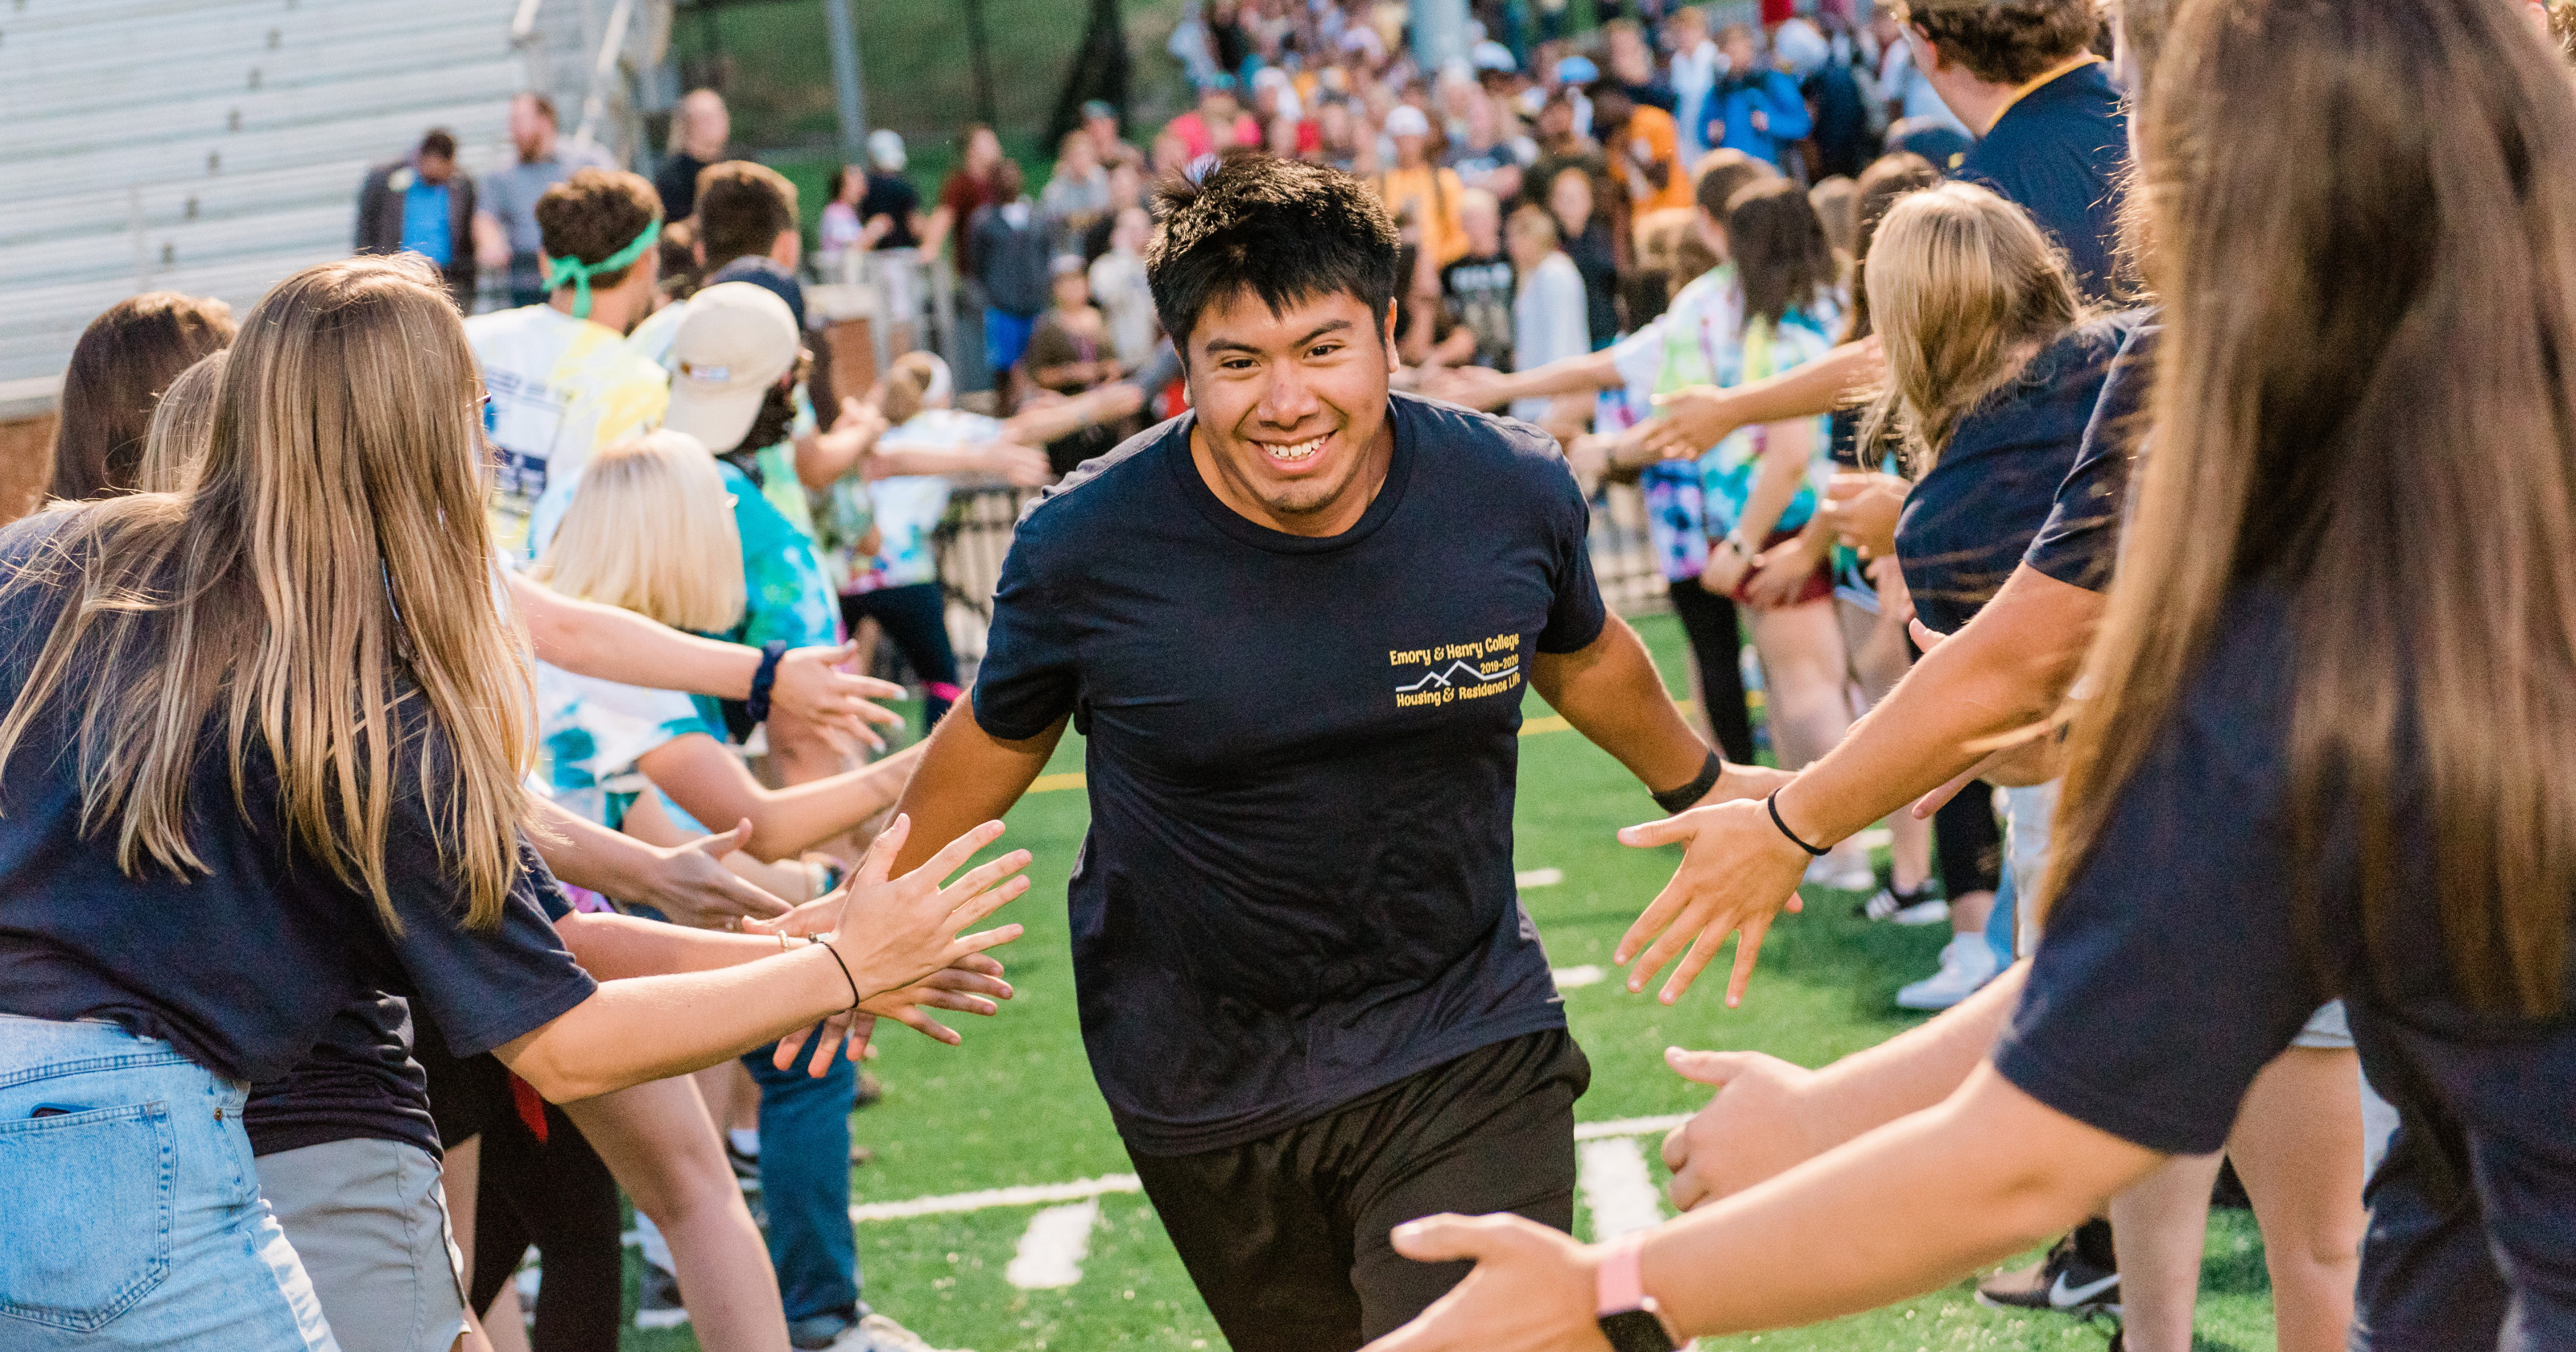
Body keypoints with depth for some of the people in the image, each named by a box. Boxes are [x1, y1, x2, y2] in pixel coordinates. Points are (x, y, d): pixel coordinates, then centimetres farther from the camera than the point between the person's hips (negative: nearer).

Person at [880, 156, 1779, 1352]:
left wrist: (1703, 787, 29)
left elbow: (1582, 658, 13)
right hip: (1205, 1094, 0)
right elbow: (998, 736, 5)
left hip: (1466, 1050, 0)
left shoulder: (1514, 493, -11)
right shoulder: (1084, 547, -16)